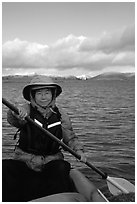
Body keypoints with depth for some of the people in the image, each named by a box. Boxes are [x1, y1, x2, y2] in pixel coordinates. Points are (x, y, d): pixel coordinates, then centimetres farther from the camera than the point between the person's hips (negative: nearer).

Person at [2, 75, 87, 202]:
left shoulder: (60, 115, 2)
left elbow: (70, 138, 10)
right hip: (24, 161, -1)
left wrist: (78, 150, -9)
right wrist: (16, 112, -51)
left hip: (52, 161, 1)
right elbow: (12, 120, -27)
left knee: (61, 169, -28)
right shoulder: (26, 110, -5)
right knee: (5, 168, -24)